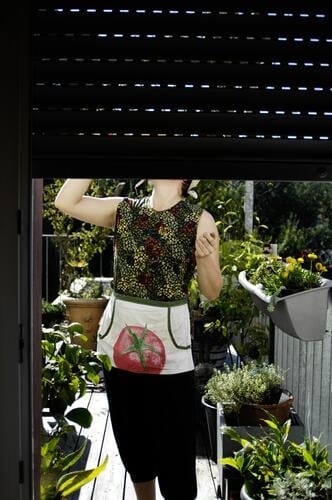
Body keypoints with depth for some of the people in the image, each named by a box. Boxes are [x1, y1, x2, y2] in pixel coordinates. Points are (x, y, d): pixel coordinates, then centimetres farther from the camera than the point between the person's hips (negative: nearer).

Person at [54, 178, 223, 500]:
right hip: (118, 336, 4)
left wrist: (205, 257, -25)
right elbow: (65, 202, -9)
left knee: (174, 446, 3)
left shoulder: (199, 220, -5)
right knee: (131, 438, 19)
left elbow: (212, 291, -4)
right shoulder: (123, 210, 3)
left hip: (169, 340, -3)